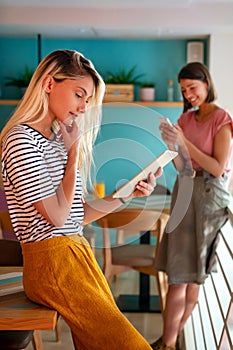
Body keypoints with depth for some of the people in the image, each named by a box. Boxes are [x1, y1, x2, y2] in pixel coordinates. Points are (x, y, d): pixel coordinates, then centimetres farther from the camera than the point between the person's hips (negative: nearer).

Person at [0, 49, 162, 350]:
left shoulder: (58, 141, 17)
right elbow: (58, 216, -14)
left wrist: (129, 194, 7)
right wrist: (74, 152, -7)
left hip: (78, 253, 9)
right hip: (51, 262, -9)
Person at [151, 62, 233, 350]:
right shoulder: (186, 118, 10)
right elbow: (182, 168, 7)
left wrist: (185, 142, -17)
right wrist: (171, 145, -12)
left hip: (209, 196, -6)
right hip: (184, 193, 6)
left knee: (191, 274, -1)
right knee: (180, 271, 7)